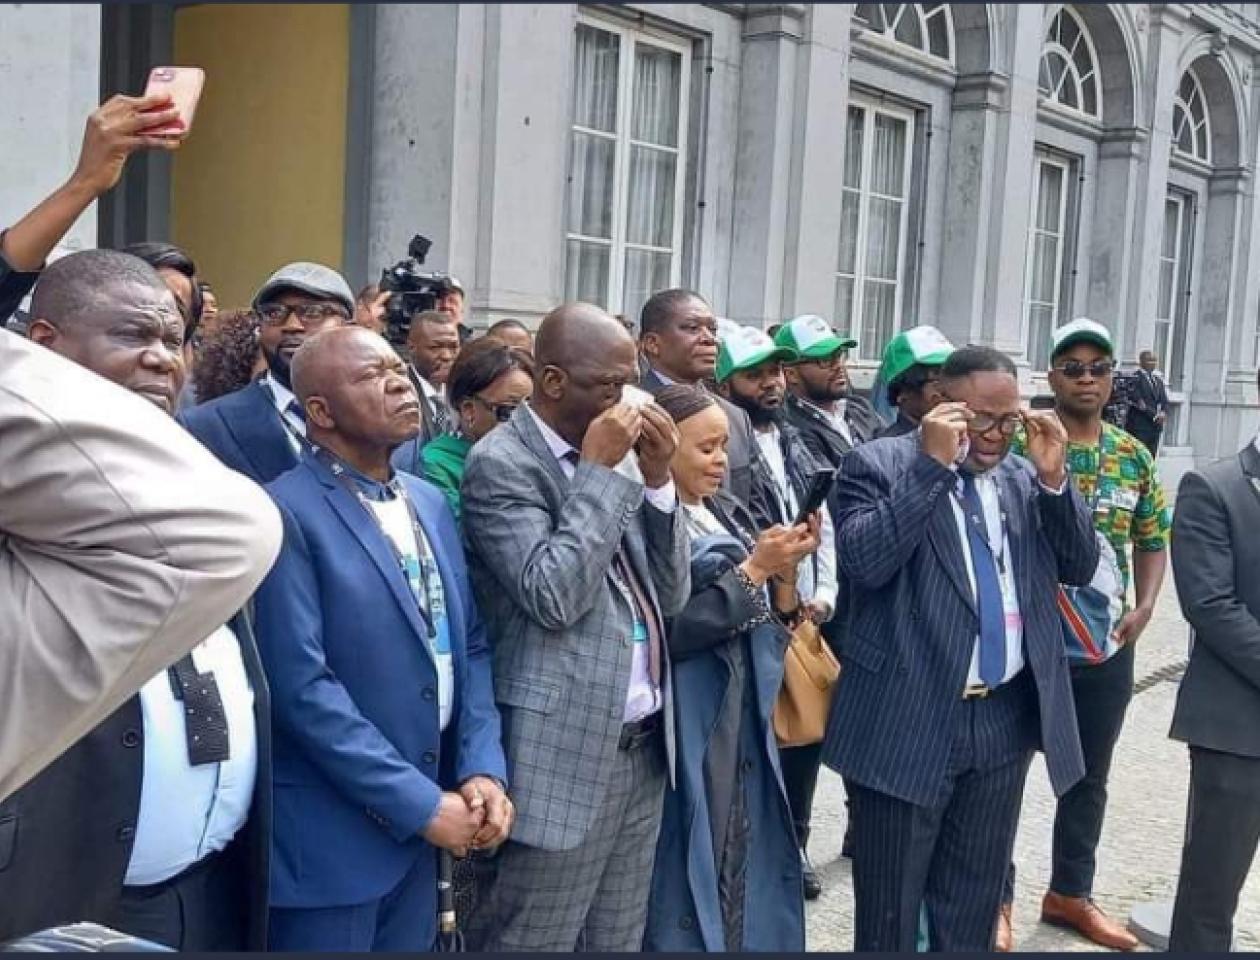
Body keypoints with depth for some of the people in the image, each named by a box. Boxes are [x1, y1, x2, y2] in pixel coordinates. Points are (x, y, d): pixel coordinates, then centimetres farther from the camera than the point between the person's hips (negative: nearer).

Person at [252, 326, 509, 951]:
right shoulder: (286, 512, -14)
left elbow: (471, 646, 10)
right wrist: (421, 803, -17)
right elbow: (302, 686, -19)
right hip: (332, 834, -6)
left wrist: (483, 770, -4)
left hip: (424, 824, 7)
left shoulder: (429, 502, 10)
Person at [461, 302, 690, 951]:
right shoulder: (501, 463, -11)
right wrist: (599, 471, -16)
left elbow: (670, 599, 10)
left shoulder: (613, 462, 10)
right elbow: (552, 598, -22)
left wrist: (657, 479, -1)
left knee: (618, 942, 15)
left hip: (642, 748, 7)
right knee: (531, 942, 3)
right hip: (563, 756, -7)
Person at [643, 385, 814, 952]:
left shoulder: (728, 515, 10)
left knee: (747, 865, 13)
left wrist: (785, 573, -8)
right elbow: (669, 631, -19)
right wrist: (753, 569, -17)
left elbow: (766, 625, 11)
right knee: (688, 873, 1)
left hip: (745, 725, 7)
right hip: (686, 731, -7)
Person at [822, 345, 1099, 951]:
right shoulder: (879, 465, -7)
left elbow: (1080, 568, 8)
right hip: (910, 720, -5)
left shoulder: (1024, 477, 10)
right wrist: (933, 464, -22)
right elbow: (862, 561, -21)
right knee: (889, 907, 8)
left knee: (974, 906, 17)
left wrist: (1053, 477, -6)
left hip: (1006, 718, 5)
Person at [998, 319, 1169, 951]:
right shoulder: (1019, 445, -10)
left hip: (1107, 648, 5)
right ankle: (996, 897, 20)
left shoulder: (1135, 458, 6)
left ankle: (1069, 893, 33)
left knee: (1089, 776, 16)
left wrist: (1144, 609, 0)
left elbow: (1153, 540, 13)